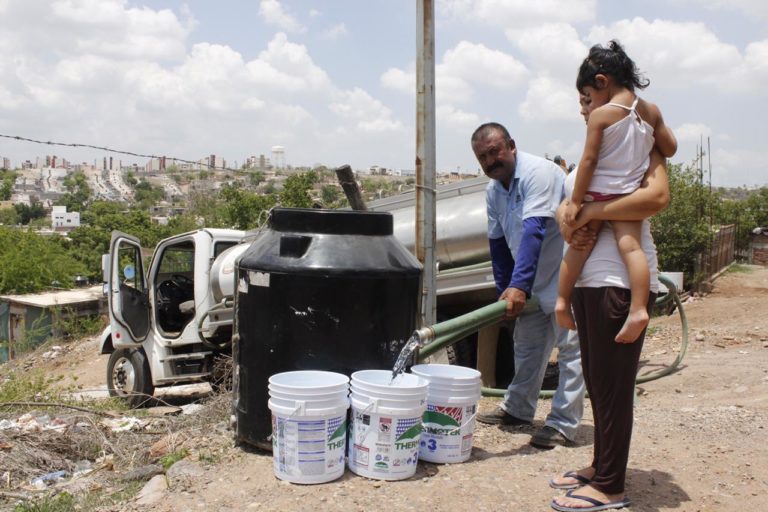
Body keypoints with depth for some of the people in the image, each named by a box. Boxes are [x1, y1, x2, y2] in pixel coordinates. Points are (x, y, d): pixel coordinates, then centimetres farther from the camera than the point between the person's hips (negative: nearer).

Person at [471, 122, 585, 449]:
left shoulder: (538, 173, -23)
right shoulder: (493, 190, 4)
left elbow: (534, 232, -34)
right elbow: (498, 243, 10)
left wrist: (518, 285, -40)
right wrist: (505, 291, 10)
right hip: (534, 281, 9)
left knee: (570, 347, -4)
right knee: (526, 346, 15)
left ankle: (563, 424, 3)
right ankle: (517, 409, 29)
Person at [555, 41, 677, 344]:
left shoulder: (601, 115, -9)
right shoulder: (651, 111, 6)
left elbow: (589, 160, -10)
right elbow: (670, 149, 14)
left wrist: (575, 201, -6)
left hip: (598, 194, -3)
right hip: (630, 196, 3)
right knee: (630, 246, -5)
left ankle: (562, 301, 13)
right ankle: (638, 309, -20)